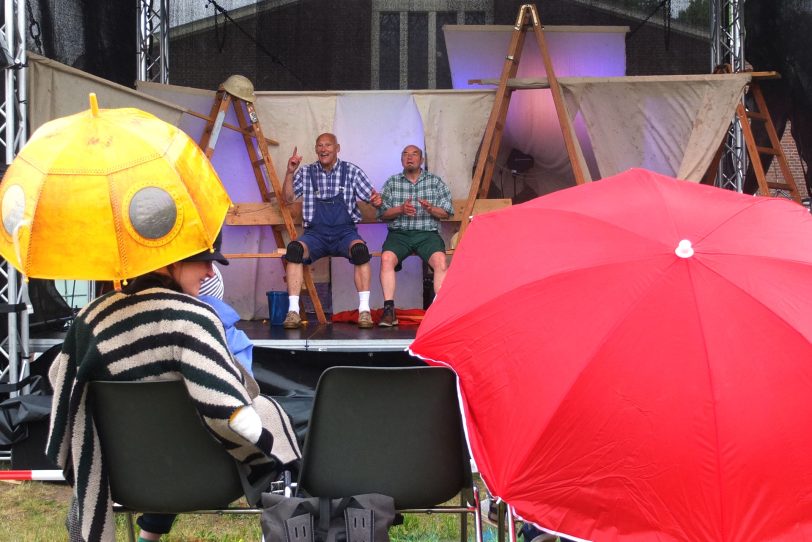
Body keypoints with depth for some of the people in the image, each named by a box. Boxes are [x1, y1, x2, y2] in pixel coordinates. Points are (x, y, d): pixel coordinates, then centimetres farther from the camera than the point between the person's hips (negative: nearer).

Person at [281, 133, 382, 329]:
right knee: (294, 248, -31)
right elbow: (288, 198, 4)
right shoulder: (306, 172, 11)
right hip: (316, 233, 1)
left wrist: (376, 199, -22)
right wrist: (290, 173, -10)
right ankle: (293, 311, -30)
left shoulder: (351, 171, 7)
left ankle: (364, 310, -31)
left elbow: (371, 196, 3)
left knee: (360, 249, -35)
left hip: (344, 232, -1)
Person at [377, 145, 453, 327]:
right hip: (399, 233, 1)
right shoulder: (392, 182, 15)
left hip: (427, 233, -1)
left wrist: (431, 209, -12)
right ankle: (389, 309, -30)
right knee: (387, 258, -31)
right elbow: (382, 214, 10)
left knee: (440, 260, -32)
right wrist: (401, 209, -9)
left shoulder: (435, 182, 13)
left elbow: (447, 212, 9)